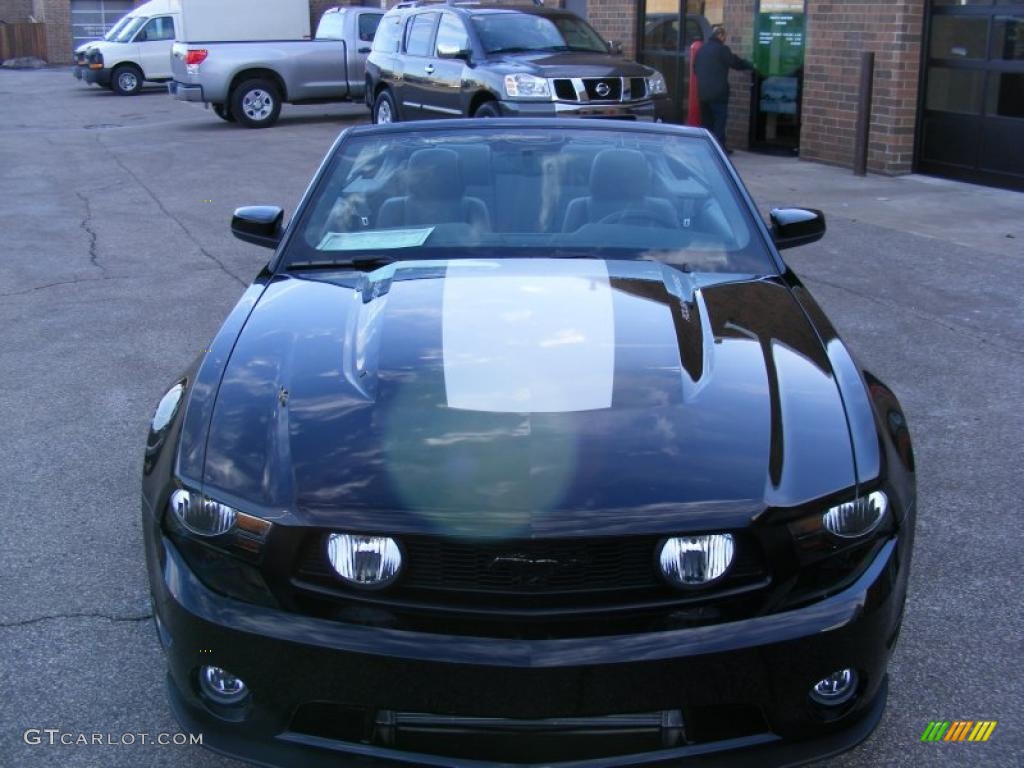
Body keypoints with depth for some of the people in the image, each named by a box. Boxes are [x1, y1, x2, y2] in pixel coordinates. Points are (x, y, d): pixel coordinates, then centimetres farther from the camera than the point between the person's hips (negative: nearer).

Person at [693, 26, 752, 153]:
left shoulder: (702, 49, 12)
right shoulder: (722, 49, -11)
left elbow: (695, 68, 17)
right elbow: (736, 62, -5)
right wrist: (751, 65, 10)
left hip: (702, 91, 7)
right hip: (718, 92, -7)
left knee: (706, 119, 13)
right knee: (720, 119, -4)